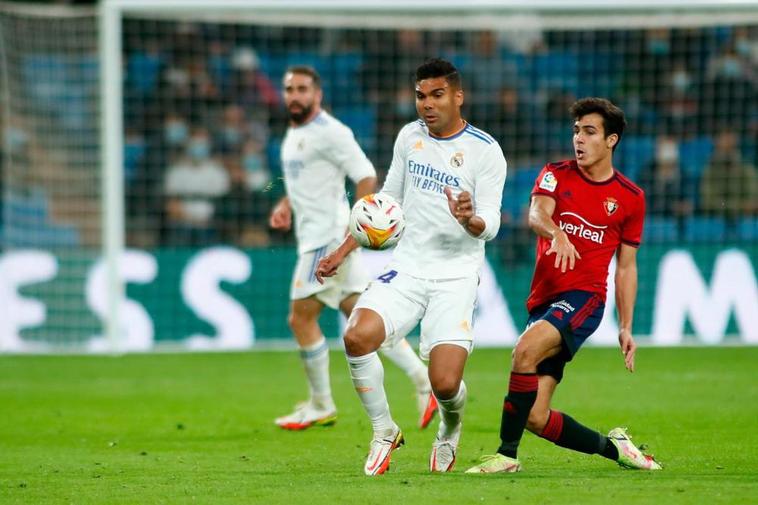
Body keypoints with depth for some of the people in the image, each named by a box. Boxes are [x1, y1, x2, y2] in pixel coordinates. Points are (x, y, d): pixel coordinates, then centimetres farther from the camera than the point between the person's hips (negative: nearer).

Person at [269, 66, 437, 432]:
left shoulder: (330, 133, -12)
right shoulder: (293, 134, 17)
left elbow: (366, 176, -16)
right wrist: (286, 206, 14)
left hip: (330, 235, -9)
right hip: (314, 238, 9)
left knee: (301, 317, -4)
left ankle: (320, 406, 6)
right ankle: (424, 381, 7)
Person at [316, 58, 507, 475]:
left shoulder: (485, 151, -7)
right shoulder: (410, 136, 8)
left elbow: (490, 225, -11)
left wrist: (470, 220, -35)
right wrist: (343, 252, 16)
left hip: (456, 278, -4)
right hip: (406, 268, 4)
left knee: (445, 383, -17)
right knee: (357, 337, -24)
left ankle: (450, 432, 22)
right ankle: (384, 432, -1)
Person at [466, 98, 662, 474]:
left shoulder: (630, 198, 8)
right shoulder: (556, 174, 8)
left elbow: (626, 267, 14)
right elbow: (536, 214, -12)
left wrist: (626, 328, 10)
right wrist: (557, 233, -36)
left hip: (584, 299, -3)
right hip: (544, 299, 3)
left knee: (526, 348, -33)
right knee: (535, 418, -4)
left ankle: (507, 455, -24)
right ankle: (611, 446, 21)